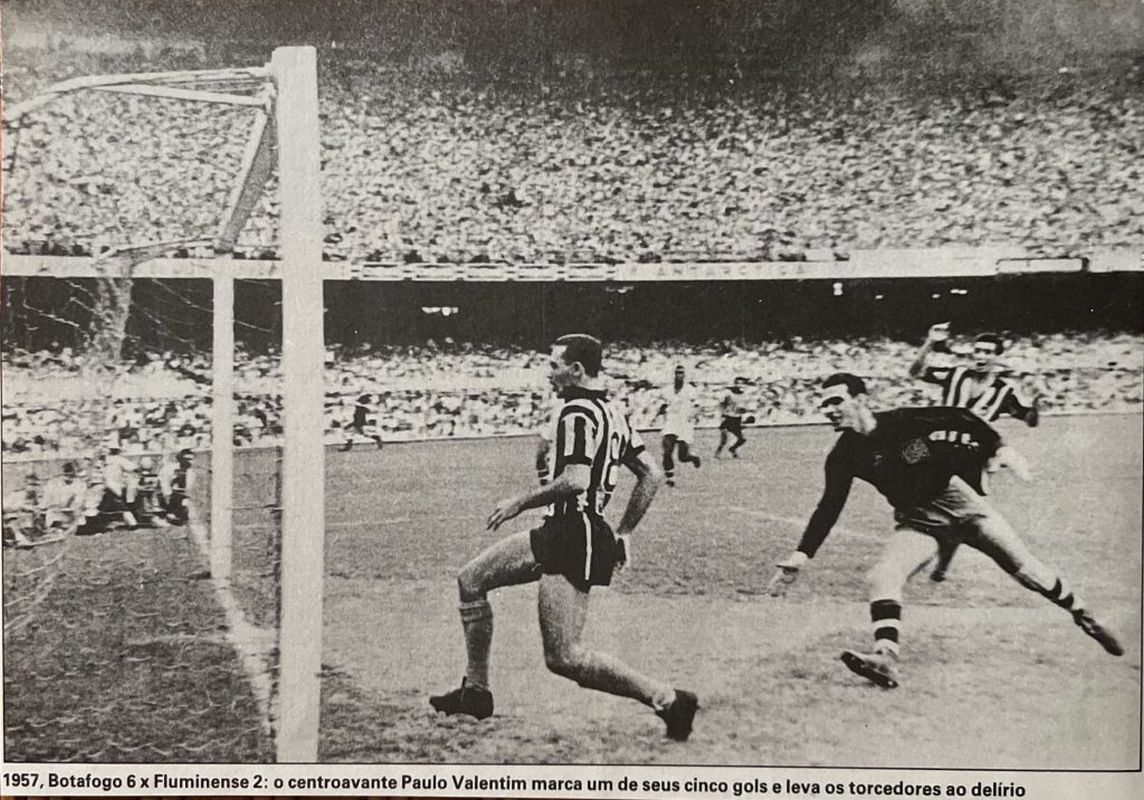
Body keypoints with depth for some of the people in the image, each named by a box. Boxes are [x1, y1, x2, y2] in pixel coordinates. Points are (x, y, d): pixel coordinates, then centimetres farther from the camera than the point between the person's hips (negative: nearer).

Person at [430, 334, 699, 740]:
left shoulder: (577, 413, -14)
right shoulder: (609, 412, 14)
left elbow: (575, 481, -27)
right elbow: (652, 474, 15)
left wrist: (519, 503, -13)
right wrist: (623, 532, 20)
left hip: (574, 536, -10)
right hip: (557, 532, 10)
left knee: (563, 658, -10)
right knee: (471, 580, 13)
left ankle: (667, 698, -3)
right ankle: (475, 690, 19)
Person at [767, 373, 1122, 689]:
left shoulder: (902, 421, -17)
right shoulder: (843, 457, -9)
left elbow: (957, 419, -8)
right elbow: (829, 508, -5)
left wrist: (998, 449, -20)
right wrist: (799, 557, -11)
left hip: (958, 501, -2)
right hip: (916, 522, 2)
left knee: (1023, 567, 4)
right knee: (882, 576, -23)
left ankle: (1083, 617, 27)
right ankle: (885, 660, -31)